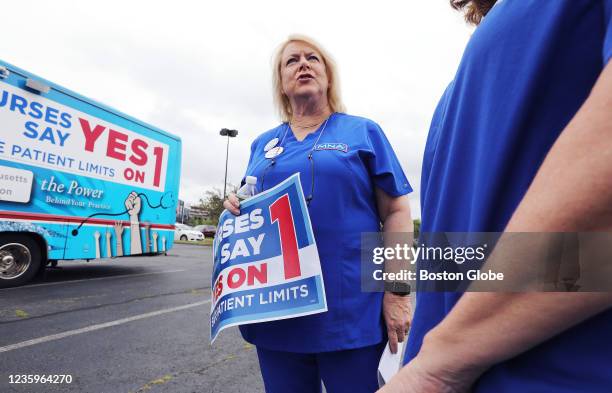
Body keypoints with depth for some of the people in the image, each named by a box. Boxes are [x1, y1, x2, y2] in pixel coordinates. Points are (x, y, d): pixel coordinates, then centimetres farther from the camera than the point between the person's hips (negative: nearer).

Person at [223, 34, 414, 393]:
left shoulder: (363, 131, 3)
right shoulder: (263, 144, 13)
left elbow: (396, 211, -1)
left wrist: (397, 289, -8)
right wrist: (238, 208, -4)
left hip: (350, 306, -3)